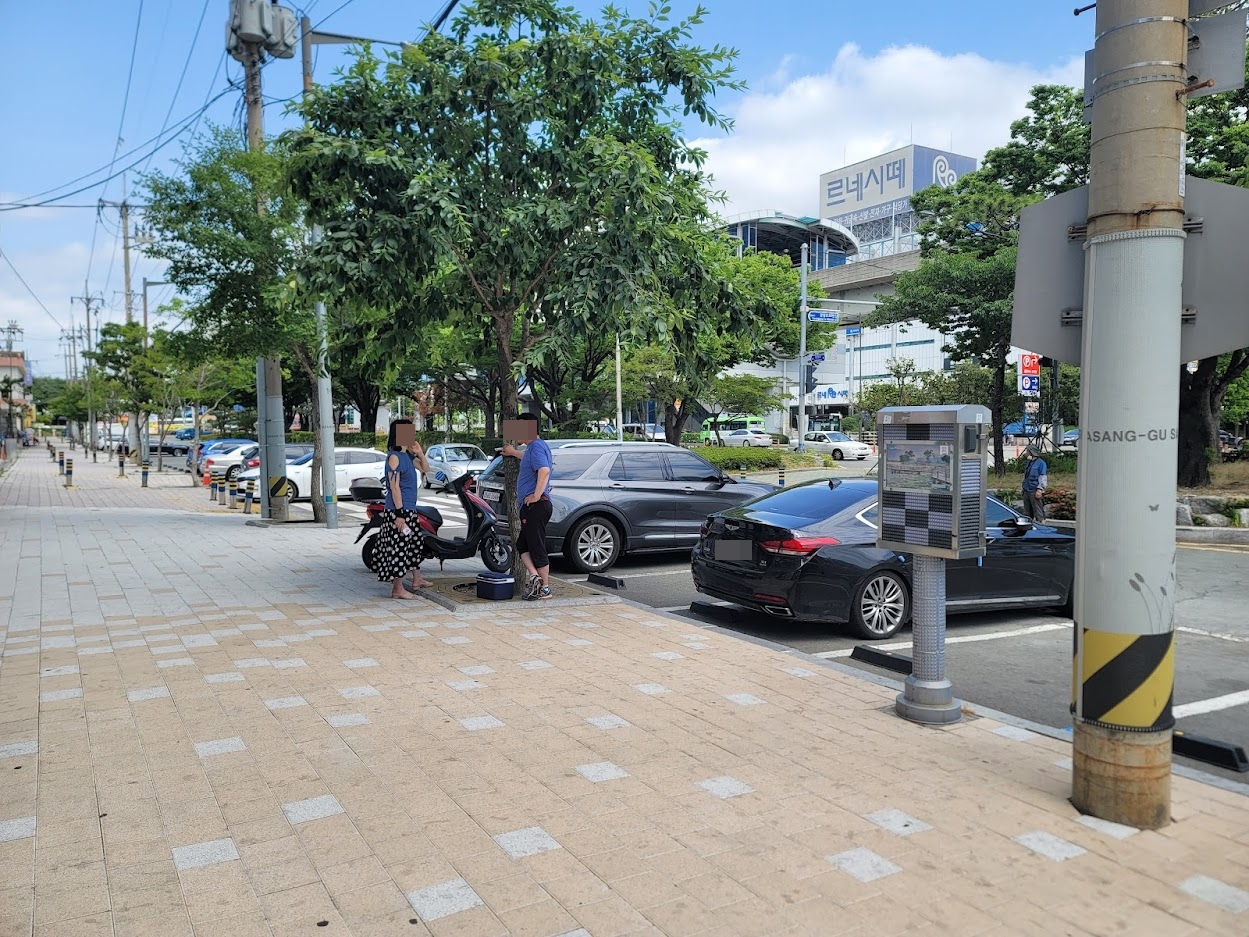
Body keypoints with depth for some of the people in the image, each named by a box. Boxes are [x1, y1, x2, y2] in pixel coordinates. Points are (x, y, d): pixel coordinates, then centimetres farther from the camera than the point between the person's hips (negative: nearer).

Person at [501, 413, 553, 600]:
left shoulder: (536, 446, -14)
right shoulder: (534, 446, 18)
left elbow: (544, 470, -31)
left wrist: (536, 495, -26)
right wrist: (514, 452, 57)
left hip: (535, 506, -11)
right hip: (531, 507, 11)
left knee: (537, 547, -5)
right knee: (523, 545, 14)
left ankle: (545, 589, 0)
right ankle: (535, 577, 5)